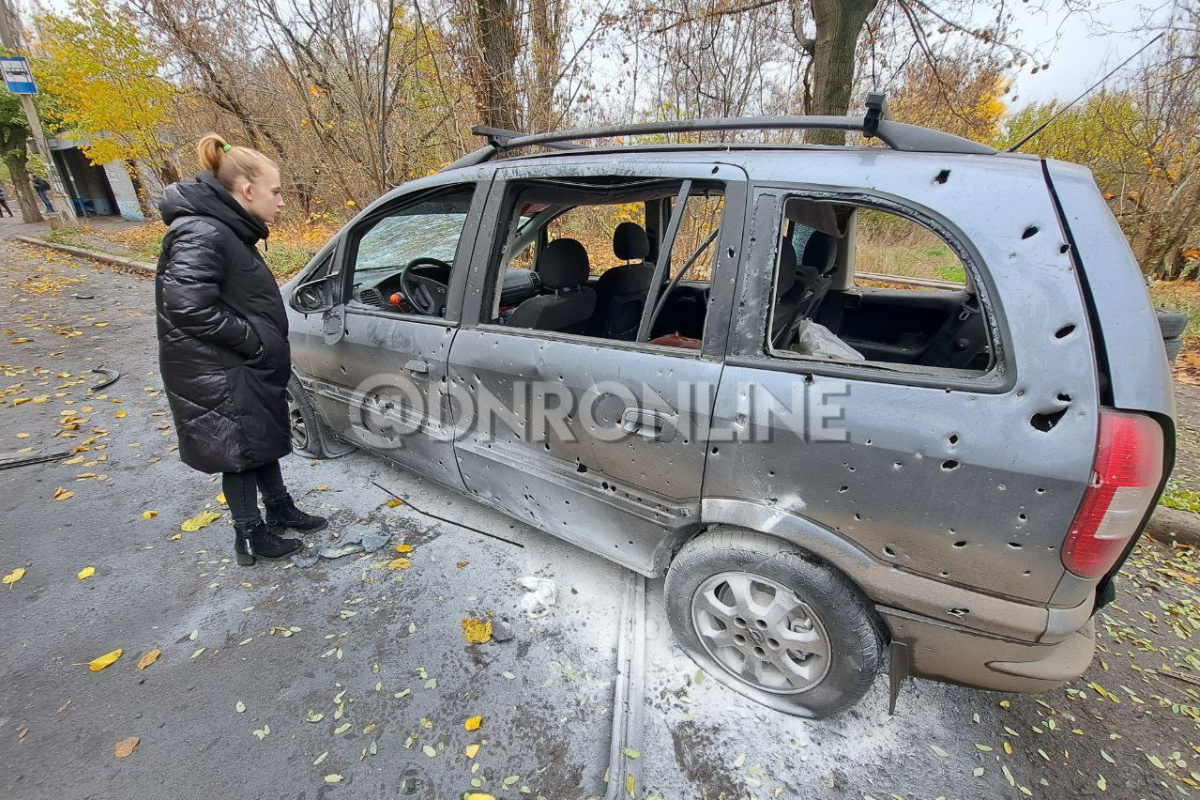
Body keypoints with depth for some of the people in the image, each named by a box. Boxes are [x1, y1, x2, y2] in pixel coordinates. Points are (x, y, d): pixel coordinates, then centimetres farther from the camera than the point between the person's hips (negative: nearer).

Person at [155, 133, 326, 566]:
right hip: (219, 377, -9)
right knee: (241, 452, 4)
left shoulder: (227, 231, 10)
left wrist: (268, 346, 9)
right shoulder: (201, 234, -21)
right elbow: (187, 306, -28)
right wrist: (256, 342, -21)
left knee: (265, 440, 20)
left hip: (247, 369, 9)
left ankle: (281, 511, 38)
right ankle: (251, 538, 22)